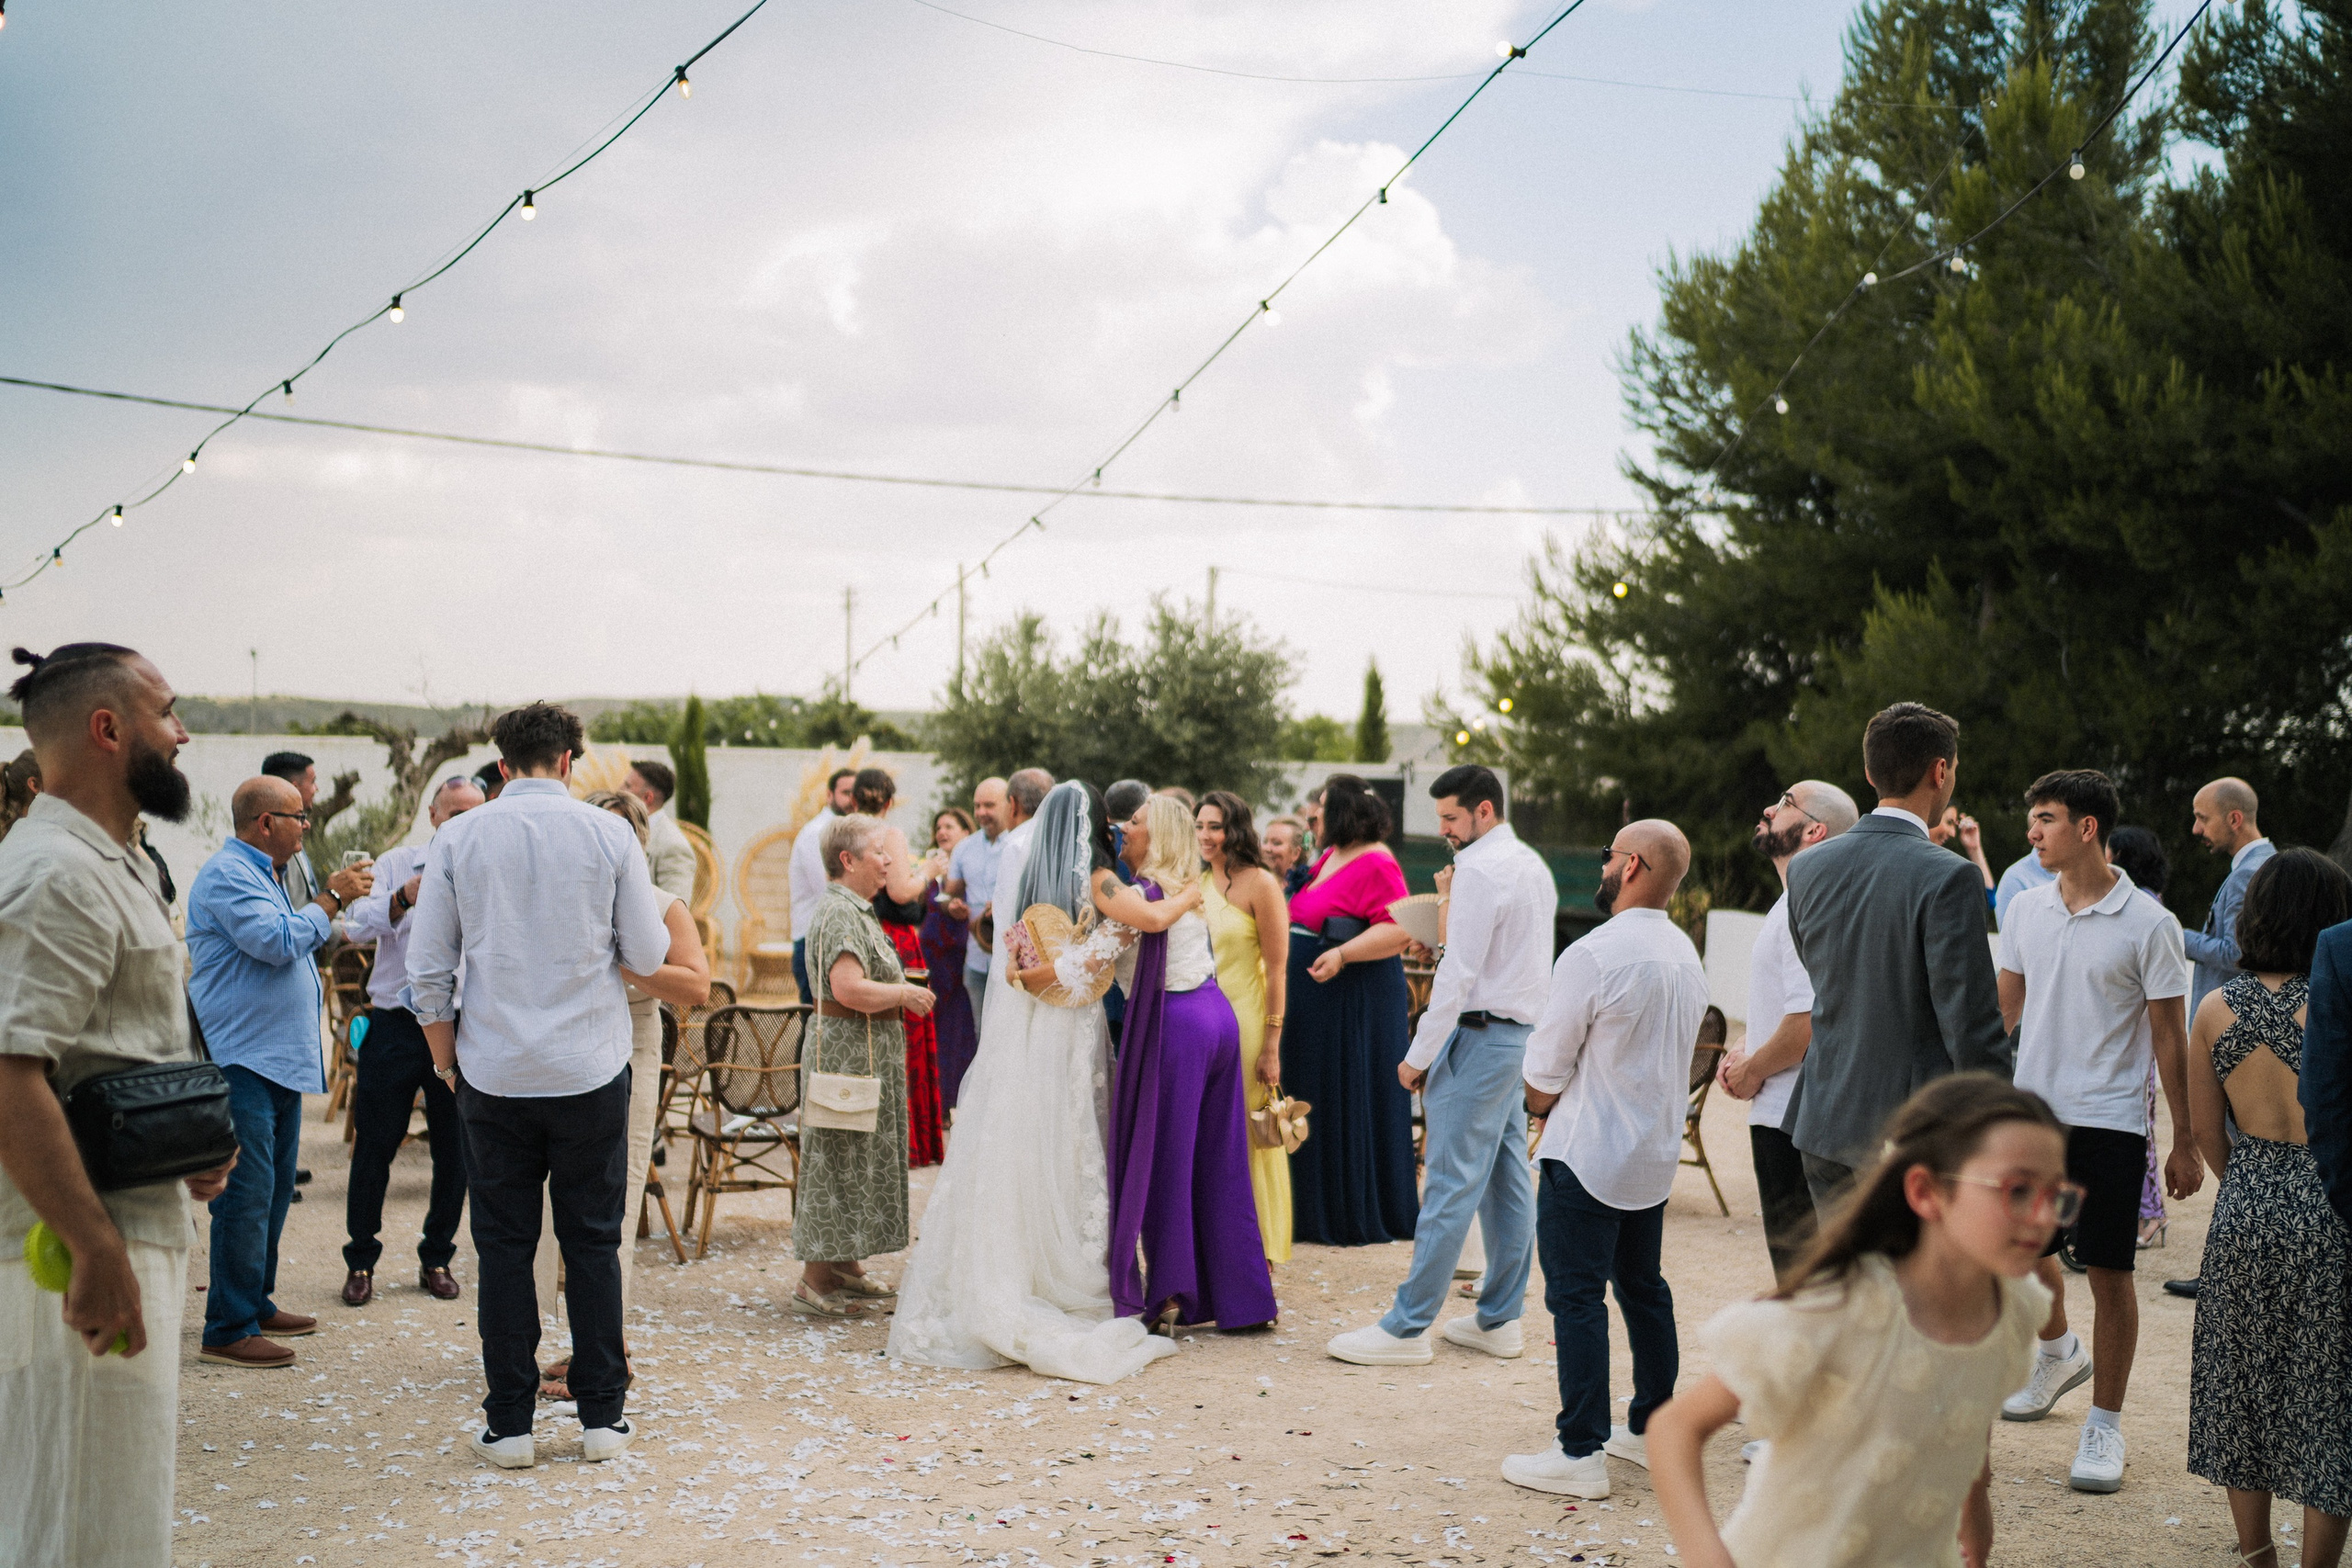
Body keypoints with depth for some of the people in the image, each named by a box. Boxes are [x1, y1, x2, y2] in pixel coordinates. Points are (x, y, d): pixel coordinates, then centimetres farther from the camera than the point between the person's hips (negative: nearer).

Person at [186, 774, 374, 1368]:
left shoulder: (264, 874, 20)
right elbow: (277, 940, -23)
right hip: (242, 1062, -11)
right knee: (247, 1195, -10)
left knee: (274, 1191, 16)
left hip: (278, 1062, 11)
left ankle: (256, 1304, 25)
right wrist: (332, 899, -12)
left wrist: (332, 899, 17)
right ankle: (229, 1330, -6)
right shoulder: (227, 875, -14)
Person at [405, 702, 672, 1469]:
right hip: (591, 1071, 0)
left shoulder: (458, 837, 0)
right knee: (593, 1242, 8)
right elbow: (648, 956, -1)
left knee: (503, 1247, 7)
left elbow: (428, 969, 1)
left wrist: (447, 1061, 13)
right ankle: (601, 1417, 12)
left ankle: (509, 1425, 10)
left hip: (493, 1075, 1)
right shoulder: (609, 834, -3)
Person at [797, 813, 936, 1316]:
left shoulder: (859, 911, 17)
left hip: (870, 1055, 11)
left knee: (865, 1156, 16)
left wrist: (901, 992, 13)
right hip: (848, 1053, -11)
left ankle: (845, 1265, 25)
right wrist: (906, 994, -16)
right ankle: (814, 1281, 0)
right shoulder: (839, 914, -17)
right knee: (838, 1160, -6)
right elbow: (849, 989, -29)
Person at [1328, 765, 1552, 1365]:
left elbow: (1459, 972, -18)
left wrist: (1419, 1055, -14)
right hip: (1523, 1033, 10)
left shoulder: (1479, 870, -15)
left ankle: (1407, 1328, -4)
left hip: (1480, 1038, -10)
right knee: (1508, 1180, 12)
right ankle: (1500, 1319, 18)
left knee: (1451, 1185, -7)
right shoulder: (1535, 865, 15)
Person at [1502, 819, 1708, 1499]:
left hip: (1588, 1155, -8)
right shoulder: (1688, 956, 6)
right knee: (1643, 1289, 18)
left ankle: (1580, 1454, 0)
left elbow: (1544, 1071, -15)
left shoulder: (1593, 956, -20)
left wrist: (1545, 1108, 7)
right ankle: (1653, 1428, 28)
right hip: (1657, 1151, 8)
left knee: (1576, 1297, -3)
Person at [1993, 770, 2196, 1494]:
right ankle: (2060, 1353, 44)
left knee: (2108, 1272, -1)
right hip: (2029, 1112, 5)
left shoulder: (2148, 925, -9)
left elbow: (2169, 1038, -5)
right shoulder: (2027, 909, 4)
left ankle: (2105, 1425, 12)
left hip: (2109, 1121, -5)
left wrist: (2183, 1143, -4)